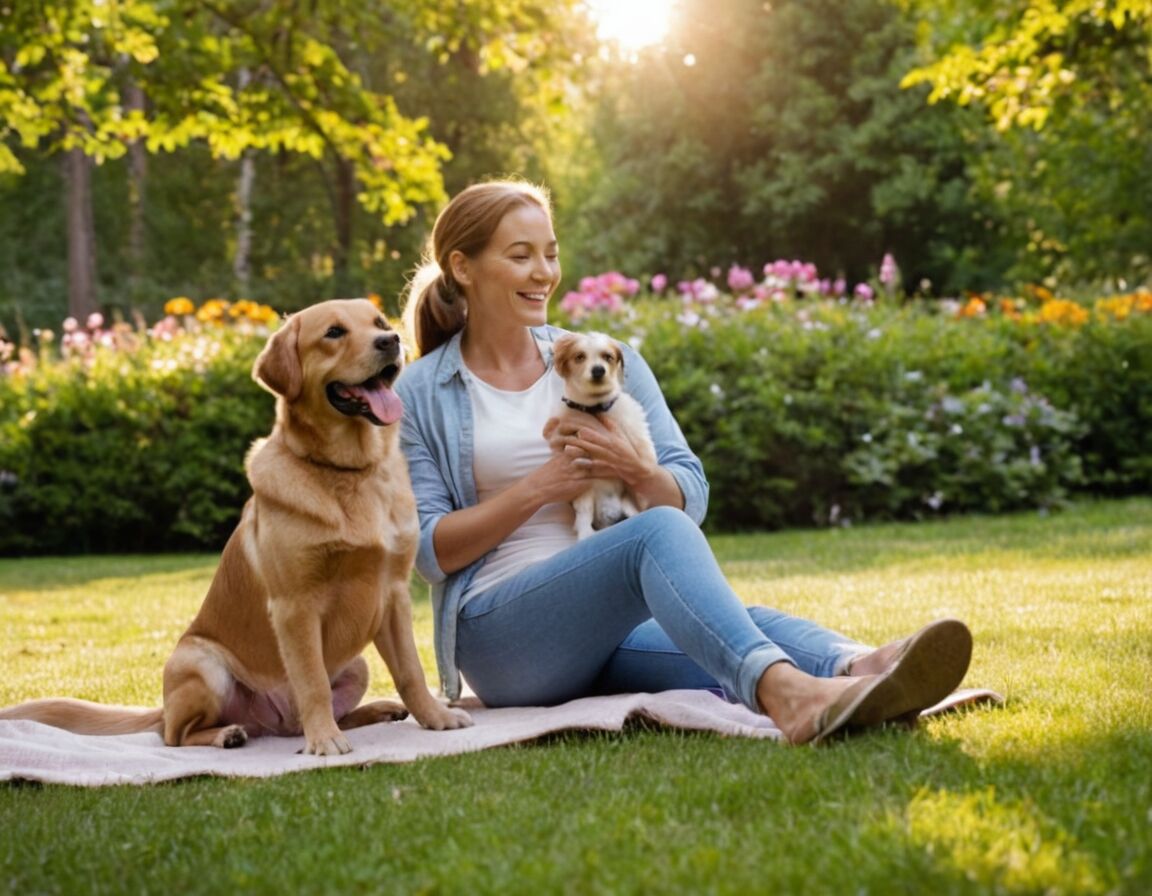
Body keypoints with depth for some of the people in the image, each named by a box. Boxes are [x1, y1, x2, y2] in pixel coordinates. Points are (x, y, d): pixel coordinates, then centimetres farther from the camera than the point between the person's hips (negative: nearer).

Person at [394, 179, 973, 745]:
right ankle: (783, 691, -61)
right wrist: (539, 488, -11)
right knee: (658, 532, -34)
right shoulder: (420, 396, 6)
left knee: (745, 627, -30)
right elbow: (427, 550, -2)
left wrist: (635, 471, -12)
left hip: (615, 626, 5)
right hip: (501, 633, -4)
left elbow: (690, 498, 10)